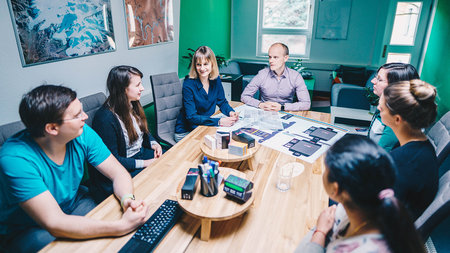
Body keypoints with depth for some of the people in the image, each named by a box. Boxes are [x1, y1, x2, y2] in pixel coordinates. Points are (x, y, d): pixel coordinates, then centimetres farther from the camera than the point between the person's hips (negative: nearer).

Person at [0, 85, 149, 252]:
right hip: (25, 230, -4)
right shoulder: (16, 159, -31)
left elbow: (119, 173, -12)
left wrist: (127, 199, -35)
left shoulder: (83, 134, -16)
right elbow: (55, 223, -35)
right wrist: (122, 226, -41)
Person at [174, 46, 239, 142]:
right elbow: (191, 117, -22)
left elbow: (222, 102, 10)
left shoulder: (216, 80, -2)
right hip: (186, 133, -5)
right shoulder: (189, 85, -19)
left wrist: (230, 112, -13)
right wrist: (218, 122, -32)